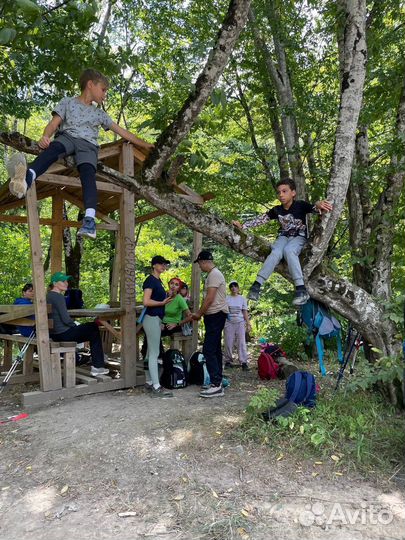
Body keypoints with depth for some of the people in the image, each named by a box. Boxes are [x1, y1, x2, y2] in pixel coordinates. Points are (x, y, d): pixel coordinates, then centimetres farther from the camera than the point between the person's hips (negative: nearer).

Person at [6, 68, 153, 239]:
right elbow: (54, 124, 7)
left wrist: (144, 144, 31)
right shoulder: (68, 102, 22)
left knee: (88, 172, -33)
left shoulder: (100, 113, 30)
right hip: (67, 137, -1)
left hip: (87, 144, 1)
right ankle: (27, 177, -67)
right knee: (54, 147, -39)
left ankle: (89, 218, -54)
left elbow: (122, 131, 33)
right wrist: (45, 136, -15)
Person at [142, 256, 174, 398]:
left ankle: (149, 382, 20)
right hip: (152, 318, -9)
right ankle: (156, 388, -8)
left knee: (150, 352, 12)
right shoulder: (150, 280, -11)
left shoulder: (158, 281, 16)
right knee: (154, 353, -9)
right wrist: (162, 303, -19)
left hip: (156, 319, 9)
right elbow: (146, 301, -19)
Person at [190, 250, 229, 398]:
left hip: (216, 315, -11)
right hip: (214, 316, 11)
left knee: (208, 350, -12)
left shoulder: (214, 274, -16)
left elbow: (209, 299, -19)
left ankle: (217, 385, -10)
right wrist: (198, 313, 16)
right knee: (215, 350, 12)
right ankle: (217, 382, 18)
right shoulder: (213, 274, 17)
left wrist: (199, 314, -8)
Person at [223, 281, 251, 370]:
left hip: (240, 323, 0)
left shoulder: (242, 298, 8)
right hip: (229, 323, 0)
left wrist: (248, 324, 4)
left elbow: (245, 312, 8)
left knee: (242, 342, -5)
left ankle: (244, 362, -5)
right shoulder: (226, 298, 5)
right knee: (228, 343, 1)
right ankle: (228, 361, 13)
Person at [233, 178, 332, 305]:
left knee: (288, 250, -37)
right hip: (283, 237, 3)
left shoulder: (301, 205, -10)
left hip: (299, 237, -3)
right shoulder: (276, 210, 1)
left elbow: (313, 208, -27)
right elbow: (260, 219, 3)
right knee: (276, 252, -31)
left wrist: (319, 205, -53)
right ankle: (256, 285, -38)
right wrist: (242, 226, -5)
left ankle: (301, 289, -42)